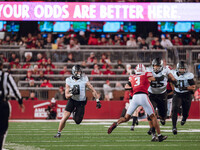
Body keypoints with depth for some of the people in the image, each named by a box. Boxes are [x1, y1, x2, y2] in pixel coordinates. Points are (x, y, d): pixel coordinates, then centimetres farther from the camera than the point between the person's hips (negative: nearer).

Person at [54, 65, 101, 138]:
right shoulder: (69, 81, -9)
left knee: (78, 121, -1)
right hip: (72, 100, 0)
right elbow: (67, 96, -7)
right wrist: (72, 94, -28)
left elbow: (93, 91, -5)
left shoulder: (84, 80, -13)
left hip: (81, 102, 0)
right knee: (65, 117, -16)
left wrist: (97, 101, -6)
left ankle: (75, 113, 34)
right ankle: (59, 132, 1)